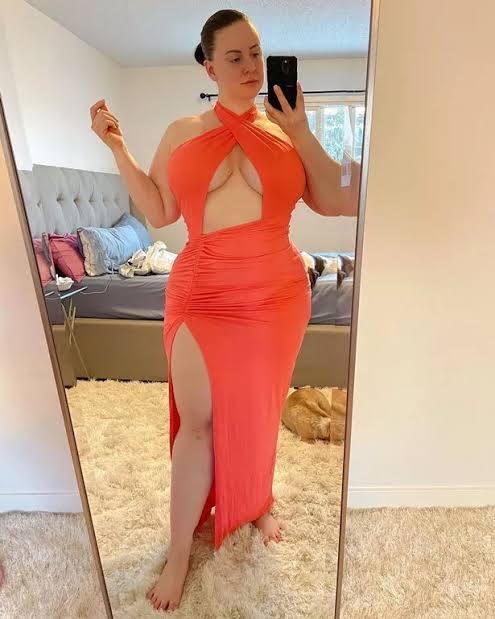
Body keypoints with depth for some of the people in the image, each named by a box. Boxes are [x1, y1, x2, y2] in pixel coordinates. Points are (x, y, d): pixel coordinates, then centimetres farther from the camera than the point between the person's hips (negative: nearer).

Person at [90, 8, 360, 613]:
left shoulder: (285, 130, 7)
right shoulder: (180, 133, 8)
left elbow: (337, 203, 0)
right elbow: (159, 212, 8)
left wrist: (301, 132, -6)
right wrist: (118, 148, 3)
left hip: (278, 295, 1)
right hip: (201, 297, 0)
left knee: (259, 411, 15)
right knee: (197, 422, 4)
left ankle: (258, 503, 44)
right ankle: (179, 551, 25)